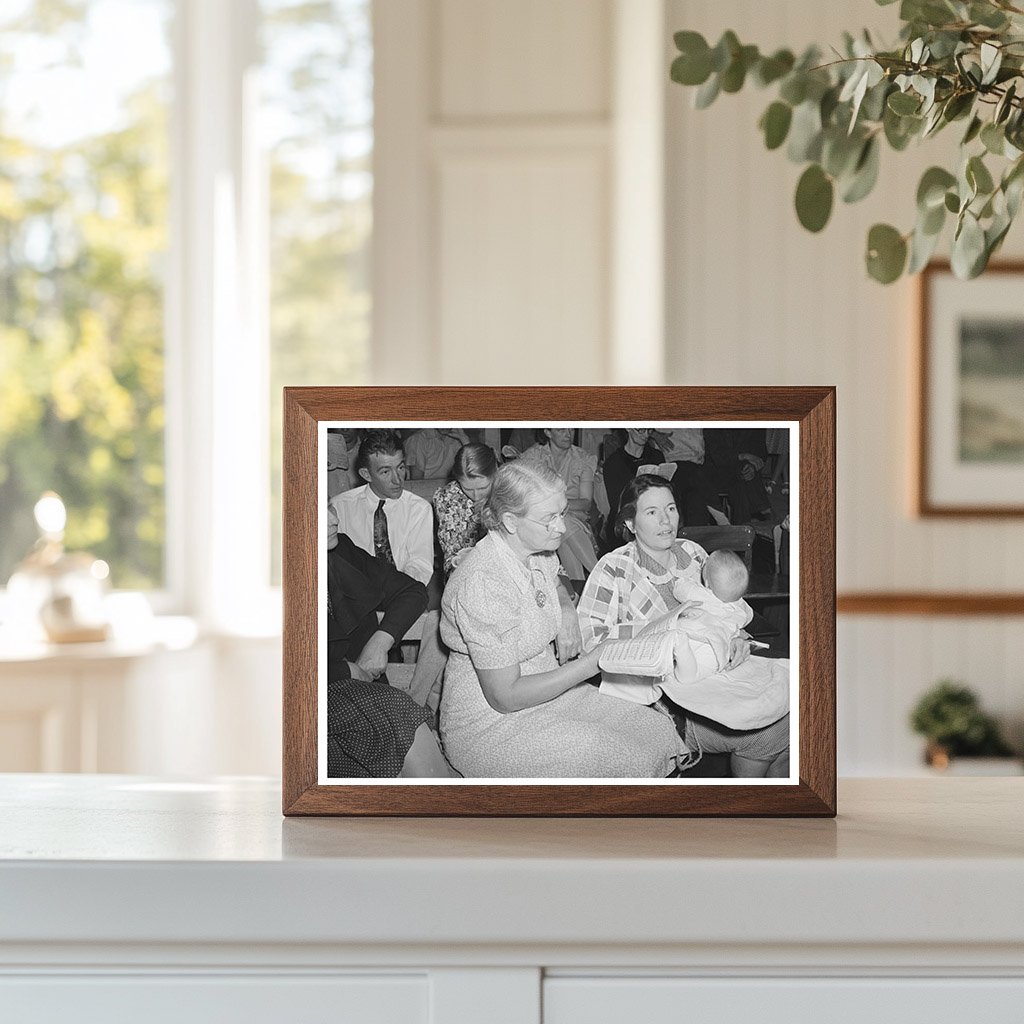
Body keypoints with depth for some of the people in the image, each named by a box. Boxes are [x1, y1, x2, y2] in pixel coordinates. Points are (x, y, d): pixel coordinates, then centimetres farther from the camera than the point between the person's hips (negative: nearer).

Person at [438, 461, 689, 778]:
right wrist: (591, 663, -21)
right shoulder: (484, 583, -26)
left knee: (658, 730, -6)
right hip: (490, 724, -9)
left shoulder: (540, 555, 2)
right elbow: (504, 696, -24)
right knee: (623, 761, -23)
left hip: (547, 692, 9)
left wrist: (567, 611, 5)